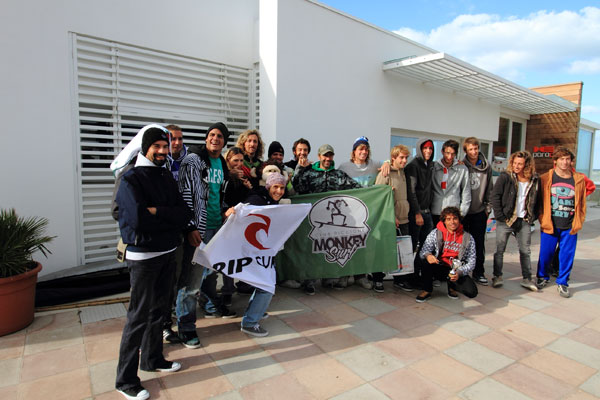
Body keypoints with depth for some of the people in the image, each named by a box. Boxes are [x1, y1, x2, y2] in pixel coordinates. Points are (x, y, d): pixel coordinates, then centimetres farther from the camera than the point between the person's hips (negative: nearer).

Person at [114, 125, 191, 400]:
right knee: (139, 315, 1)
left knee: (158, 308, 18)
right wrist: (170, 218, -12)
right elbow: (138, 218, -25)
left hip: (167, 252, 7)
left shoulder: (166, 177, 8)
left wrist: (156, 212, -16)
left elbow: (185, 215, -2)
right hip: (143, 256, -6)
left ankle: (153, 358, 35)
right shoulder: (131, 179, -10)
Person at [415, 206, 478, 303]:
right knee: (427, 261, -33)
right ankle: (427, 291, -9)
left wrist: (459, 273, -19)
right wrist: (427, 255, -33)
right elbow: (423, 251, -7)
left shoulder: (467, 238, 0)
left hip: (457, 272, 1)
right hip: (439, 268, -1)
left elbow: (471, 262, -1)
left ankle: (452, 286, 13)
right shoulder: (435, 233, -2)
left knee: (472, 292, -23)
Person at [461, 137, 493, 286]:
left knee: (479, 243, 7)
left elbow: (490, 189, 9)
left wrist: (488, 207, 6)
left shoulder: (486, 166, 3)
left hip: (479, 212, 2)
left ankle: (478, 272, 19)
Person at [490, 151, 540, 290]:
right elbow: (495, 196, -8)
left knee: (525, 251, 11)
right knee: (499, 249, 4)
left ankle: (526, 278, 23)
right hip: (505, 220, -3)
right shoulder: (505, 177, -8)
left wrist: (533, 217, 5)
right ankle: (497, 276, 16)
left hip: (524, 221, 3)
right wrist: (500, 216, -12)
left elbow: (536, 200, 13)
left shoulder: (535, 180, 2)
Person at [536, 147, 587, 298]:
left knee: (567, 255, 6)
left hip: (570, 227, 1)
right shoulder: (546, 179, 0)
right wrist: (543, 220, -2)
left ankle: (562, 282, 23)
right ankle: (542, 277, 29)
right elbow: (540, 202, 3)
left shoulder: (579, 179, 4)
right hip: (550, 226, -1)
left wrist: (578, 223, 5)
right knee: (545, 253, 7)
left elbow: (581, 203, 9)